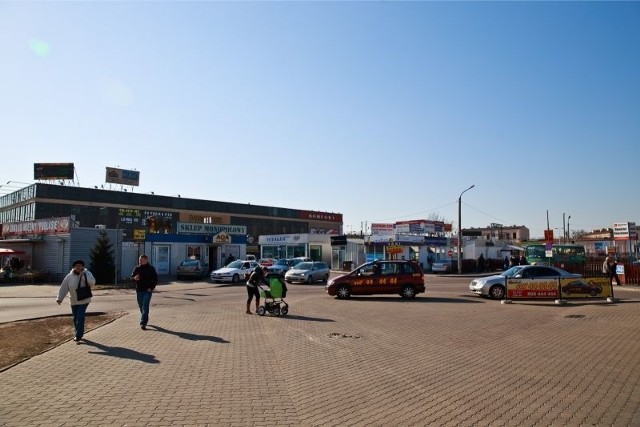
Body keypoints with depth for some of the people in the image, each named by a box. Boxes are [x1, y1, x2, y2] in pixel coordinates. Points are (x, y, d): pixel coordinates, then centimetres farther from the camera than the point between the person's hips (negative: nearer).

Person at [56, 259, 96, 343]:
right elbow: (63, 288, -3)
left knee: (80, 318, -10)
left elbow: (92, 283, -24)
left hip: (84, 300, -4)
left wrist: (84, 276, -34)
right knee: (75, 318, 13)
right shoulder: (69, 276, -4)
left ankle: (78, 336, -7)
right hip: (74, 301, 4)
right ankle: (79, 333, 30)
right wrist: (60, 298, -10)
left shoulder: (87, 273, -10)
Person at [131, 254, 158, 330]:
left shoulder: (151, 268, -2)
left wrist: (151, 287, -10)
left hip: (147, 290, -4)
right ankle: (145, 320, 32)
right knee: (141, 306, 13)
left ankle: (143, 323, -15)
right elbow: (132, 276, 11)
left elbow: (155, 279, 0)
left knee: (145, 307, -12)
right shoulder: (137, 268, 6)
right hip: (139, 290, 4)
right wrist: (134, 278, -13)